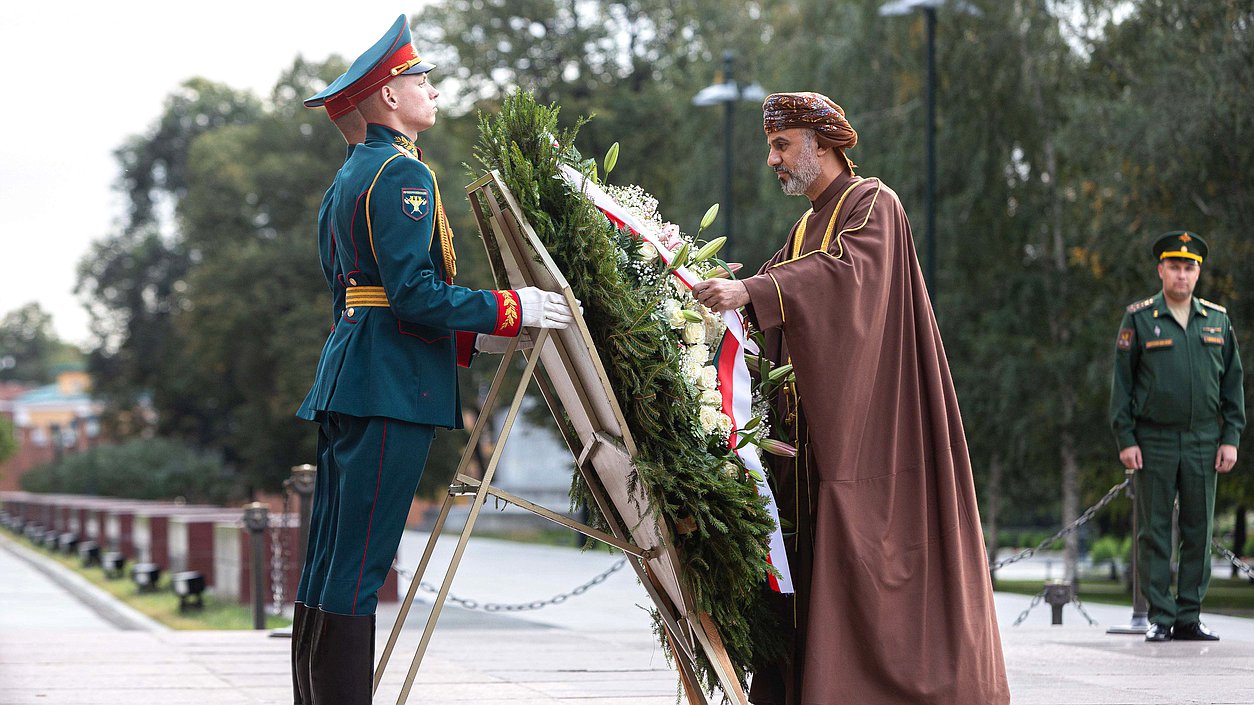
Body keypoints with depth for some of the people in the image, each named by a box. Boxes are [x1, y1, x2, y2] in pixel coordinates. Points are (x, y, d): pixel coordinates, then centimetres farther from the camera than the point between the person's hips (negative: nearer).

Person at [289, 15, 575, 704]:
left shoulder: (348, 178, 22)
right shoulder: (402, 174, -10)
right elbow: (415, 293, -19)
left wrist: (474, 338, 21)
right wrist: (510, 310, -11)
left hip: (346, 379, 10)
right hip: (390, 388, -10)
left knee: (327, 567, 10)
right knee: (357, 570, -9)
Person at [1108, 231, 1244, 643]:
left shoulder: (1218, 320, 10)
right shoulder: (1139, 319, 1)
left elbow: (1233, 382, 12)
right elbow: (1122, 381, 0)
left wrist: (1231, 438, 4)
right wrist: (1125, 439, -6)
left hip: (1203, 443, 3)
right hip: (1154, 442, -3)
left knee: (1198, 531, 4)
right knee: (1154, 532, -1)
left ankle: (1189, 618, 10)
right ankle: (1159, 618, 4)